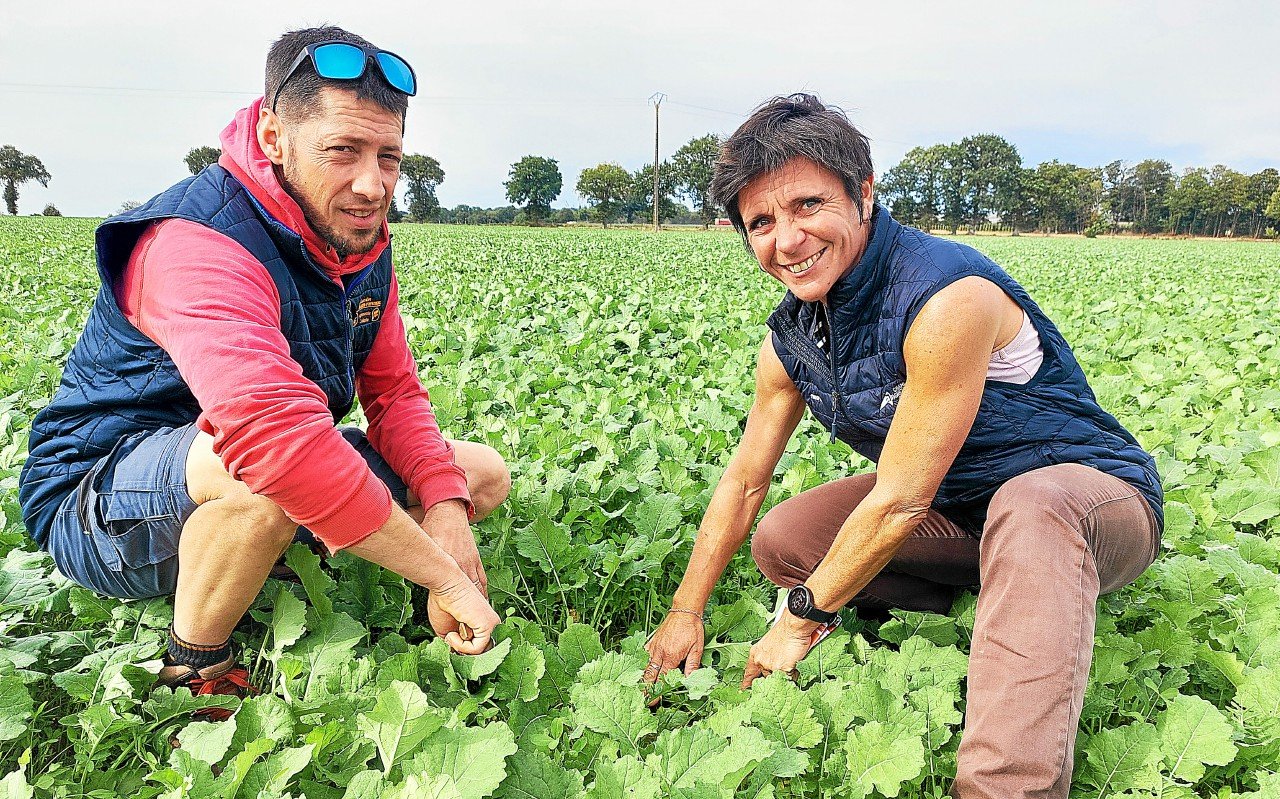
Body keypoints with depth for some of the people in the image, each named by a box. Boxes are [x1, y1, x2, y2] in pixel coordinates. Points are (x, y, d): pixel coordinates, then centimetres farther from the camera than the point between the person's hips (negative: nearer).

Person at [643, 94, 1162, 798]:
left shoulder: (948, 297, -30)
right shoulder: (790, 335, -6)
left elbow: (900, 504, -27)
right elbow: (744, 482, 4)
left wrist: (801, 618, -14)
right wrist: (685, 612, 7)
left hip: (1096, 499, -7)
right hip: (958, 513, 8)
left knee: (1028, 503, -41)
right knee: (780, 541, -3)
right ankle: (999, 613, 1)